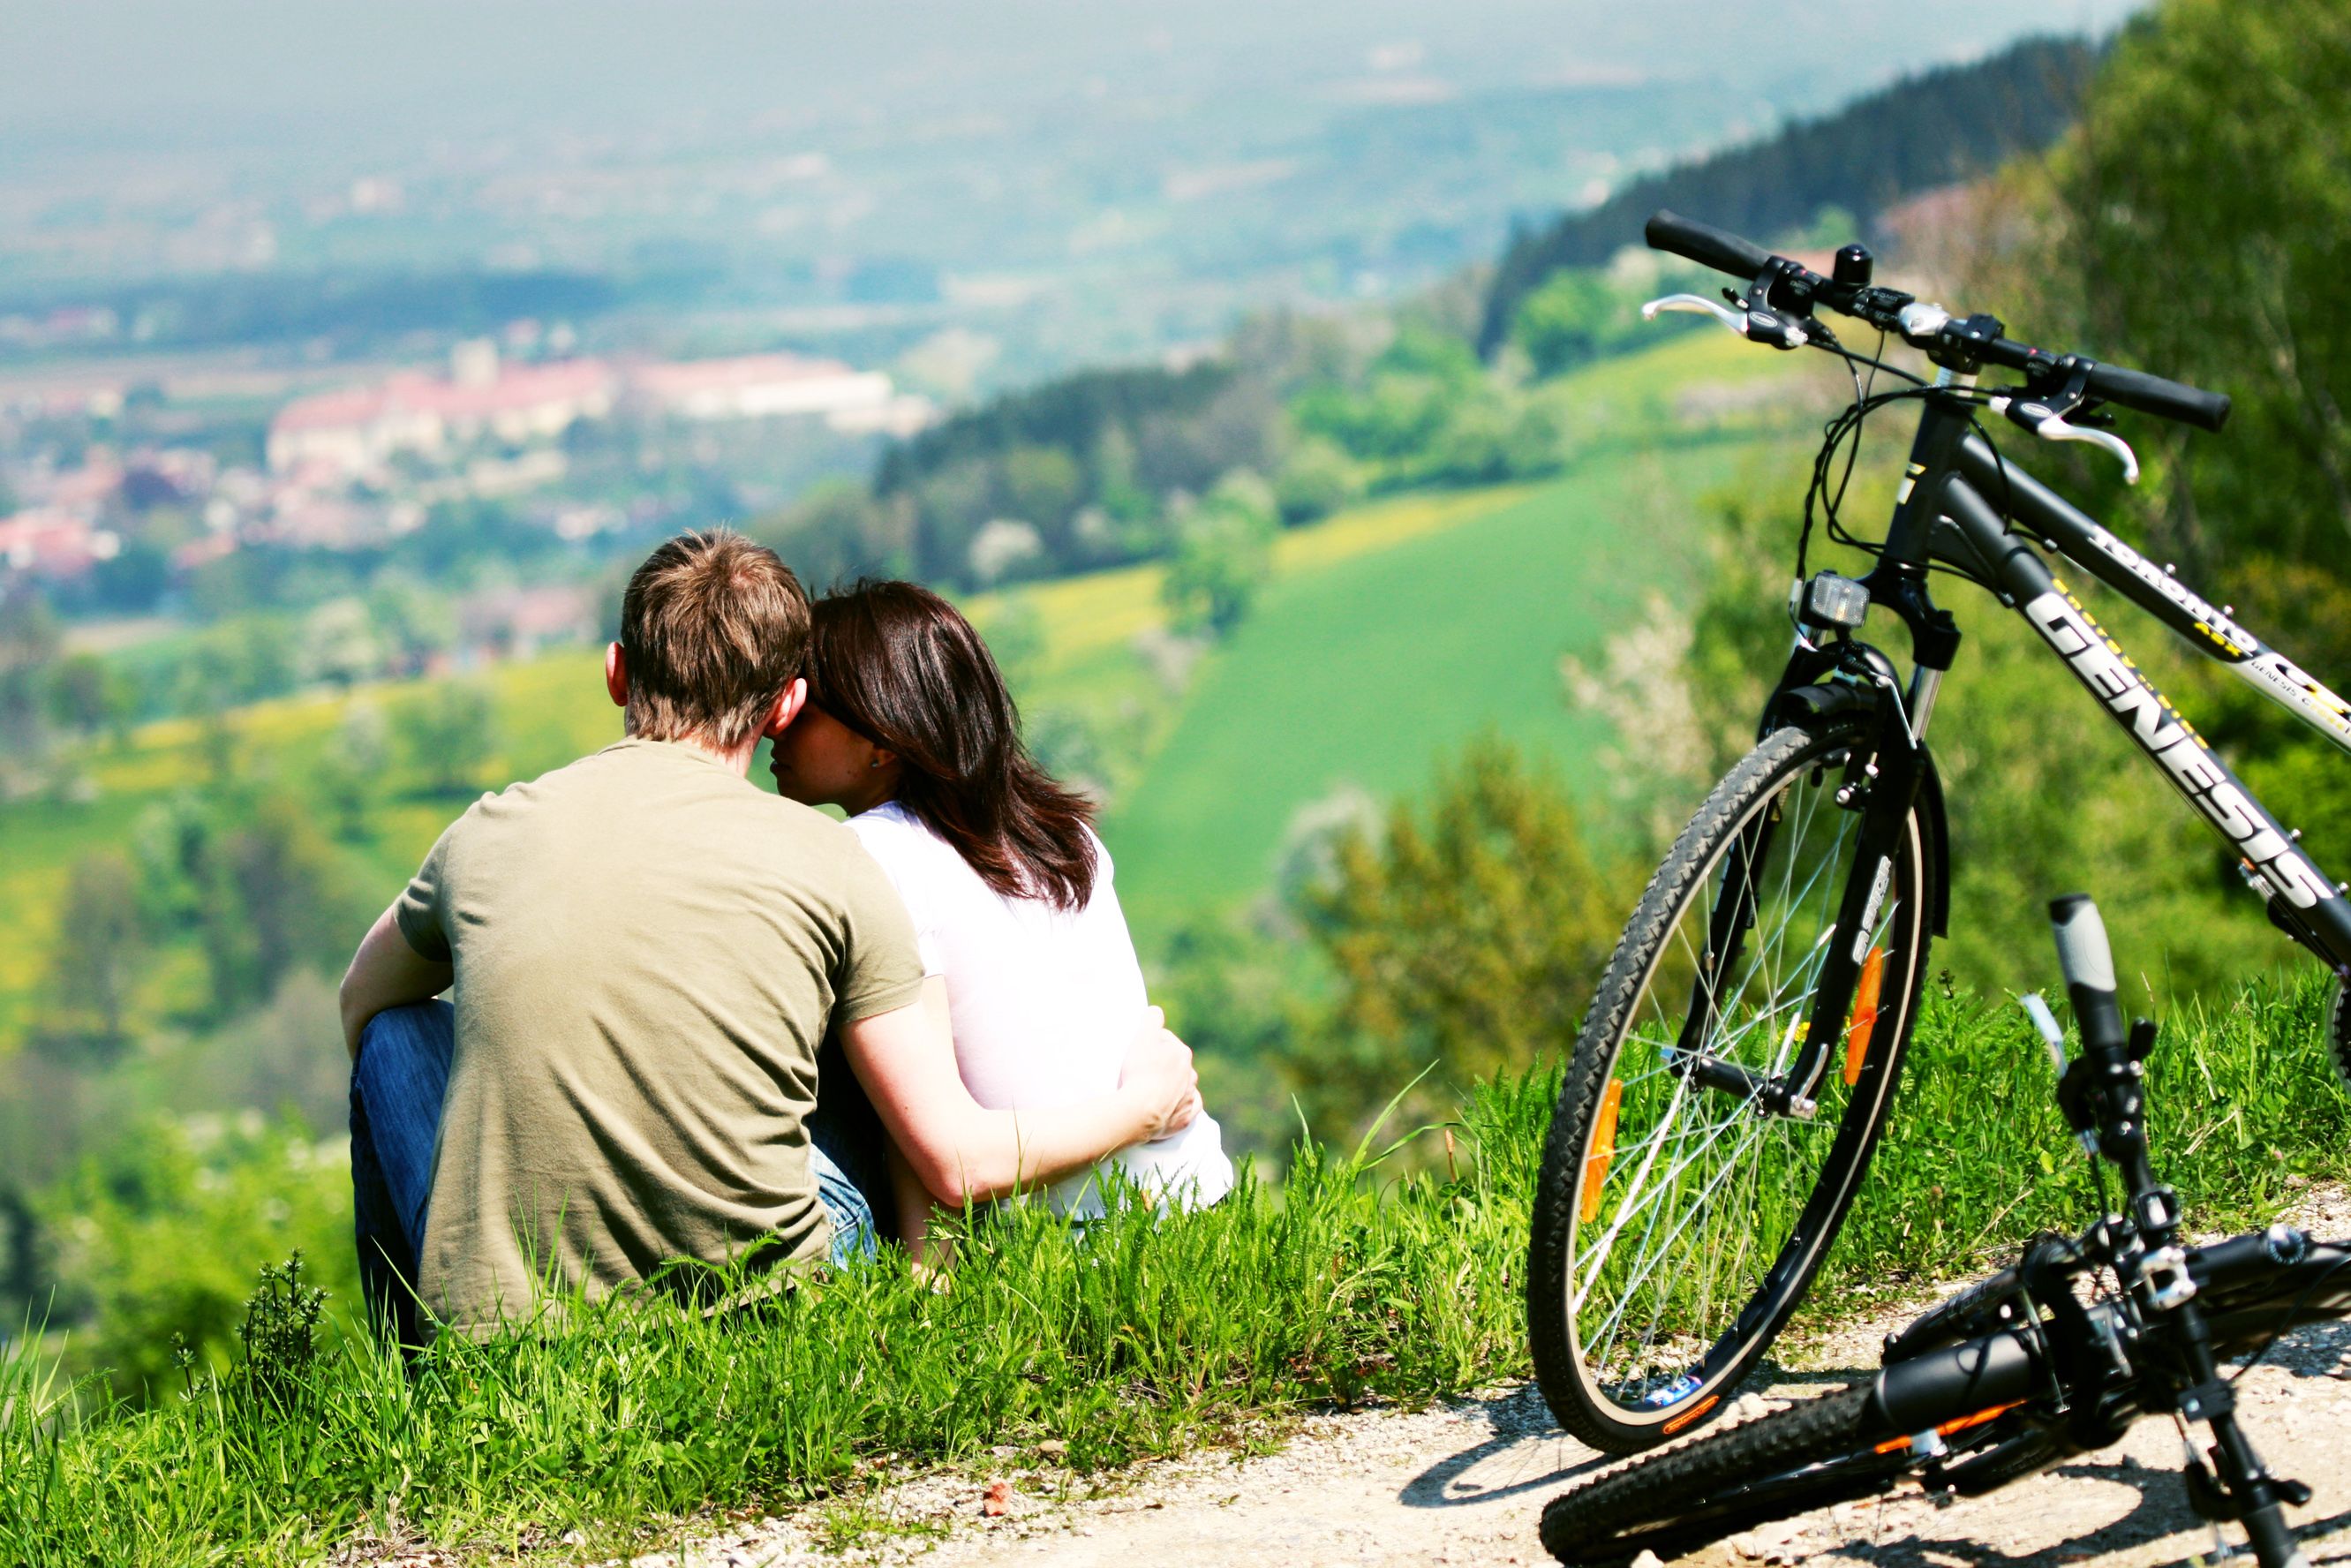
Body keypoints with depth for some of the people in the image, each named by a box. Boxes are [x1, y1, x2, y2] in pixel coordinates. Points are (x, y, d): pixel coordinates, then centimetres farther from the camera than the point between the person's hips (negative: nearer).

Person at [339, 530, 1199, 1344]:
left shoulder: (490, 834, 1)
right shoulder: (829, 864, -3)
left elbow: (361, 1001, 24)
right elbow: (959, 1161, -1)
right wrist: (1142, 1104, 18)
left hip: (501, 1333, 0)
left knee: (398, 1035, 25)